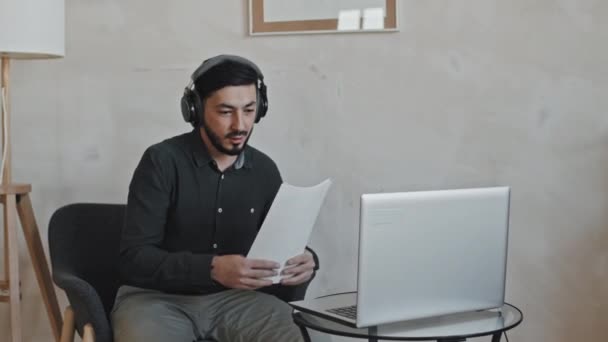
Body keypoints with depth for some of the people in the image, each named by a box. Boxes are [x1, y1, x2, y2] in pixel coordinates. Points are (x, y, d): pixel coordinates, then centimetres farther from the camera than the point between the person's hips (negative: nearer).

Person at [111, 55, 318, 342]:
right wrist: (213, 268, -30)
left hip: (235, 298, 3)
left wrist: (304, 262, -15)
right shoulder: (162, 162, -9)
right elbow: (134, 259, -15)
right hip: (159, 297, -3)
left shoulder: (265, 171, 5)